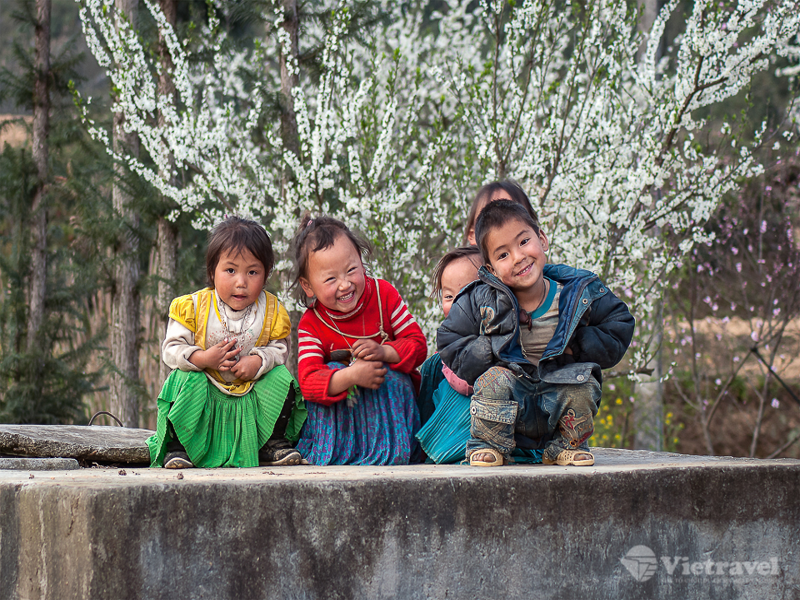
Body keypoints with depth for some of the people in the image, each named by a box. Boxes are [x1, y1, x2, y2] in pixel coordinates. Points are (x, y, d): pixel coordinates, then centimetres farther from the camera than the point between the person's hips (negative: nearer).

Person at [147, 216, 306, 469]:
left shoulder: (272, 311, -5)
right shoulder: (193, 307, -11)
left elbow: (280, 348, -2)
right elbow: (171, 349, -9)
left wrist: (259, 361, -24)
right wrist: (202, 359, -26)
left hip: (252, 397, 2)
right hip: (205, 395, -2)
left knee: (281, 379, -19)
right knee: (186, 379, -29)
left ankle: (273, 443, -1)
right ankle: (177, 446, -14)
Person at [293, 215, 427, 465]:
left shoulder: (384, 294, -9)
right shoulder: (311, 324, -13)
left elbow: (418, 345, -8)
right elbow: (308, 382, -27)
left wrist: (384, 352, -28)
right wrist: (350, 376, -44)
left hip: (390, 391, 0)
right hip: (340, 407, 0)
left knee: (391, 377, -30)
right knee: (333, 370, -28)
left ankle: (388, 450, -23)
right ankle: (330, 452, -22)